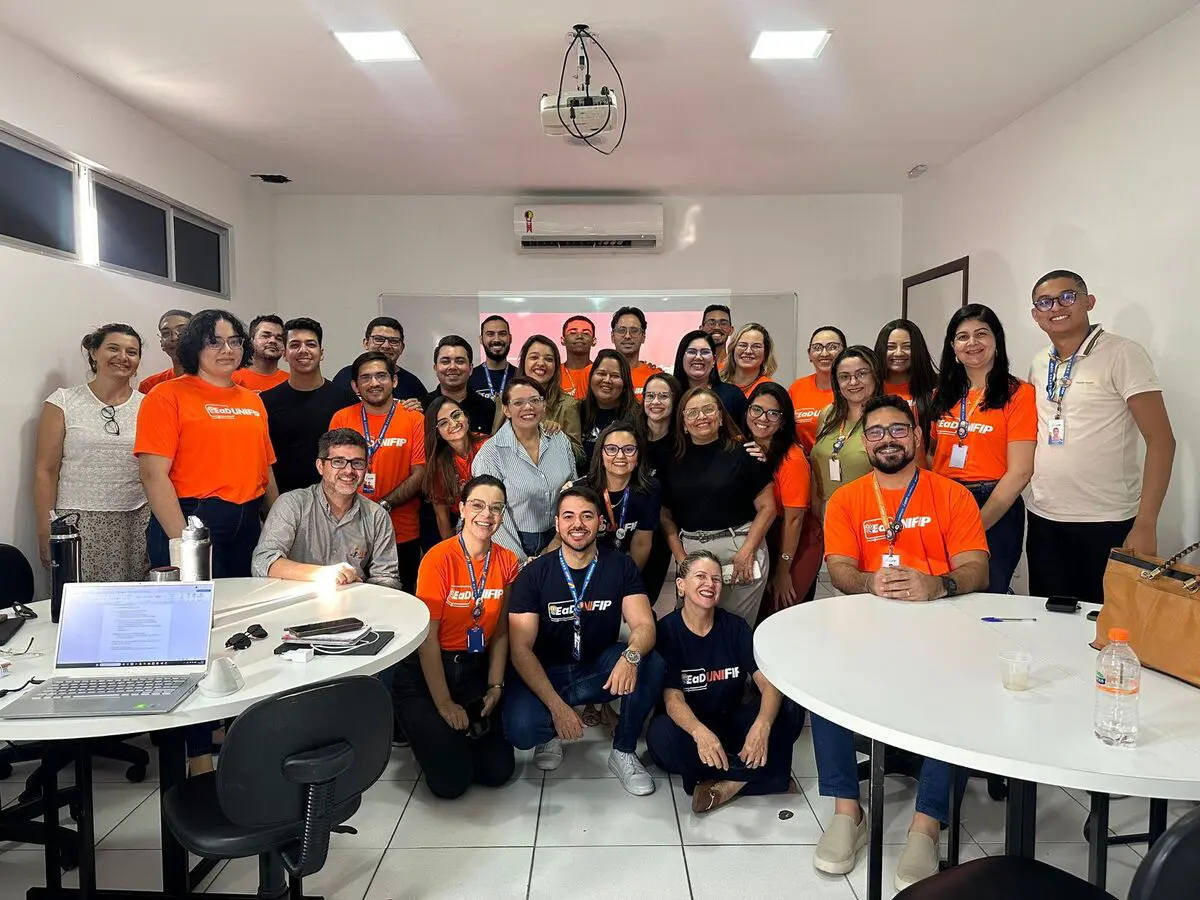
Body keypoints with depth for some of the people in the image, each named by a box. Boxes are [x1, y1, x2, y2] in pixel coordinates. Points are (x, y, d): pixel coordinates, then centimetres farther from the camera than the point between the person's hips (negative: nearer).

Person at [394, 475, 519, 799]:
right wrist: (444, 703, -16)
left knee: (498, 770, -3)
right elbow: (427, 637, -17)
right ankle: (430, 733, 22)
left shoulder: (507, 562, -3)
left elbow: (500, 632, 3)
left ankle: (457, 734, 27)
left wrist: (495, 687, -5)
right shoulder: (439, 559, -19)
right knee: (450, 781, -10)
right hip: (426, 673, -4)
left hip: (476, 670, 5)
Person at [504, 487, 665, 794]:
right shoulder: (534, 574, -11)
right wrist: (556, 705, -26)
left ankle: (623, 752, -4)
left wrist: (631, 656, -41)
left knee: (651, 663, -28)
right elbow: (521, 648, -14)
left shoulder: (620, 567, -6)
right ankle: (549, 734, 9)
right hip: (546, 673, -1)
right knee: (519, 729, -30)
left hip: (600, 670, 2)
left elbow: (644, 625, -16)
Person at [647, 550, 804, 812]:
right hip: (688, 725, -2)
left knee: (790, 711, -21)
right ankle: (760, 774, -19)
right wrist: (699, 732, -43)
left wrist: (762, 725, -36)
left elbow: (769, 683, -14)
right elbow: (673, 698, -20)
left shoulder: (735, 626, -3)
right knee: (660, 735, -36)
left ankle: (728, 784, -20)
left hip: (732, 723, 2)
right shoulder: (666, 631, -11)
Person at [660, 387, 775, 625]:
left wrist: (746, 552, -12)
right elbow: (666, 515, 9)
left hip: (739, 547, -3)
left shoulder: (742, 453, -2)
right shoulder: (674, 460, 7)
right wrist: (680, 557, -3)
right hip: (690, 550, 3)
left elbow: (767, 507, -4)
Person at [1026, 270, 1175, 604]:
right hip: (1043, 520, 5)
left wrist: (1146, 525, -18)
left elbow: (1160, 440, -11)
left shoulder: (1121, 354, -7)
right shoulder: (1039, 364, 9)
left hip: (1106, 525, -5)